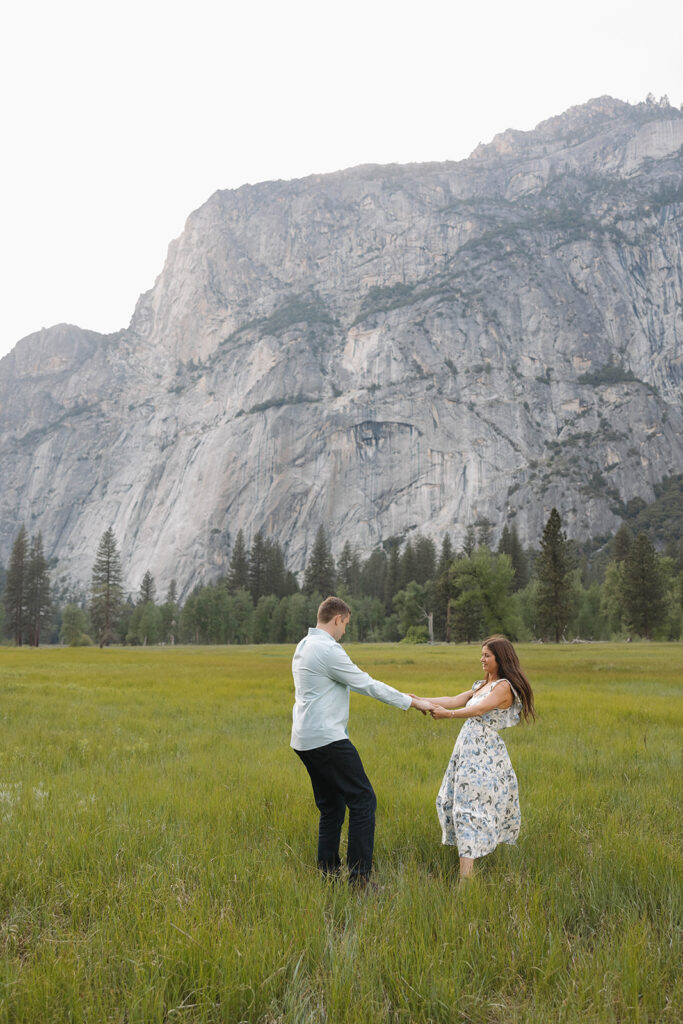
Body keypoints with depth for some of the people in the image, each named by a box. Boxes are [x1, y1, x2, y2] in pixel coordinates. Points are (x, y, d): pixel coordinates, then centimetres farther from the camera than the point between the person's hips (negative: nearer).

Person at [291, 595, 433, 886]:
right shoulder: (328, 650, -15)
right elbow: (367, 685, -11)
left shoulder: (303, 646, 15)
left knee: (331, 807, 16)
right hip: (327, 739, -10)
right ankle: (359, 878, -3)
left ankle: (328, 873, 19)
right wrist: (410, 702, -2)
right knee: (363, 800, -4)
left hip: (304, 739, 10)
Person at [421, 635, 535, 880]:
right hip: (467, 749, 9)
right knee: (451, 801, 11)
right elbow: (454, 700, 12)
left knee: (469, 807, -12)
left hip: (483, 755, -9)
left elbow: (480, 709, -23)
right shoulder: (482, 685, 19)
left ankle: (466, 874, -13)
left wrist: (449, 714, -36)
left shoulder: (504, 687, -8)